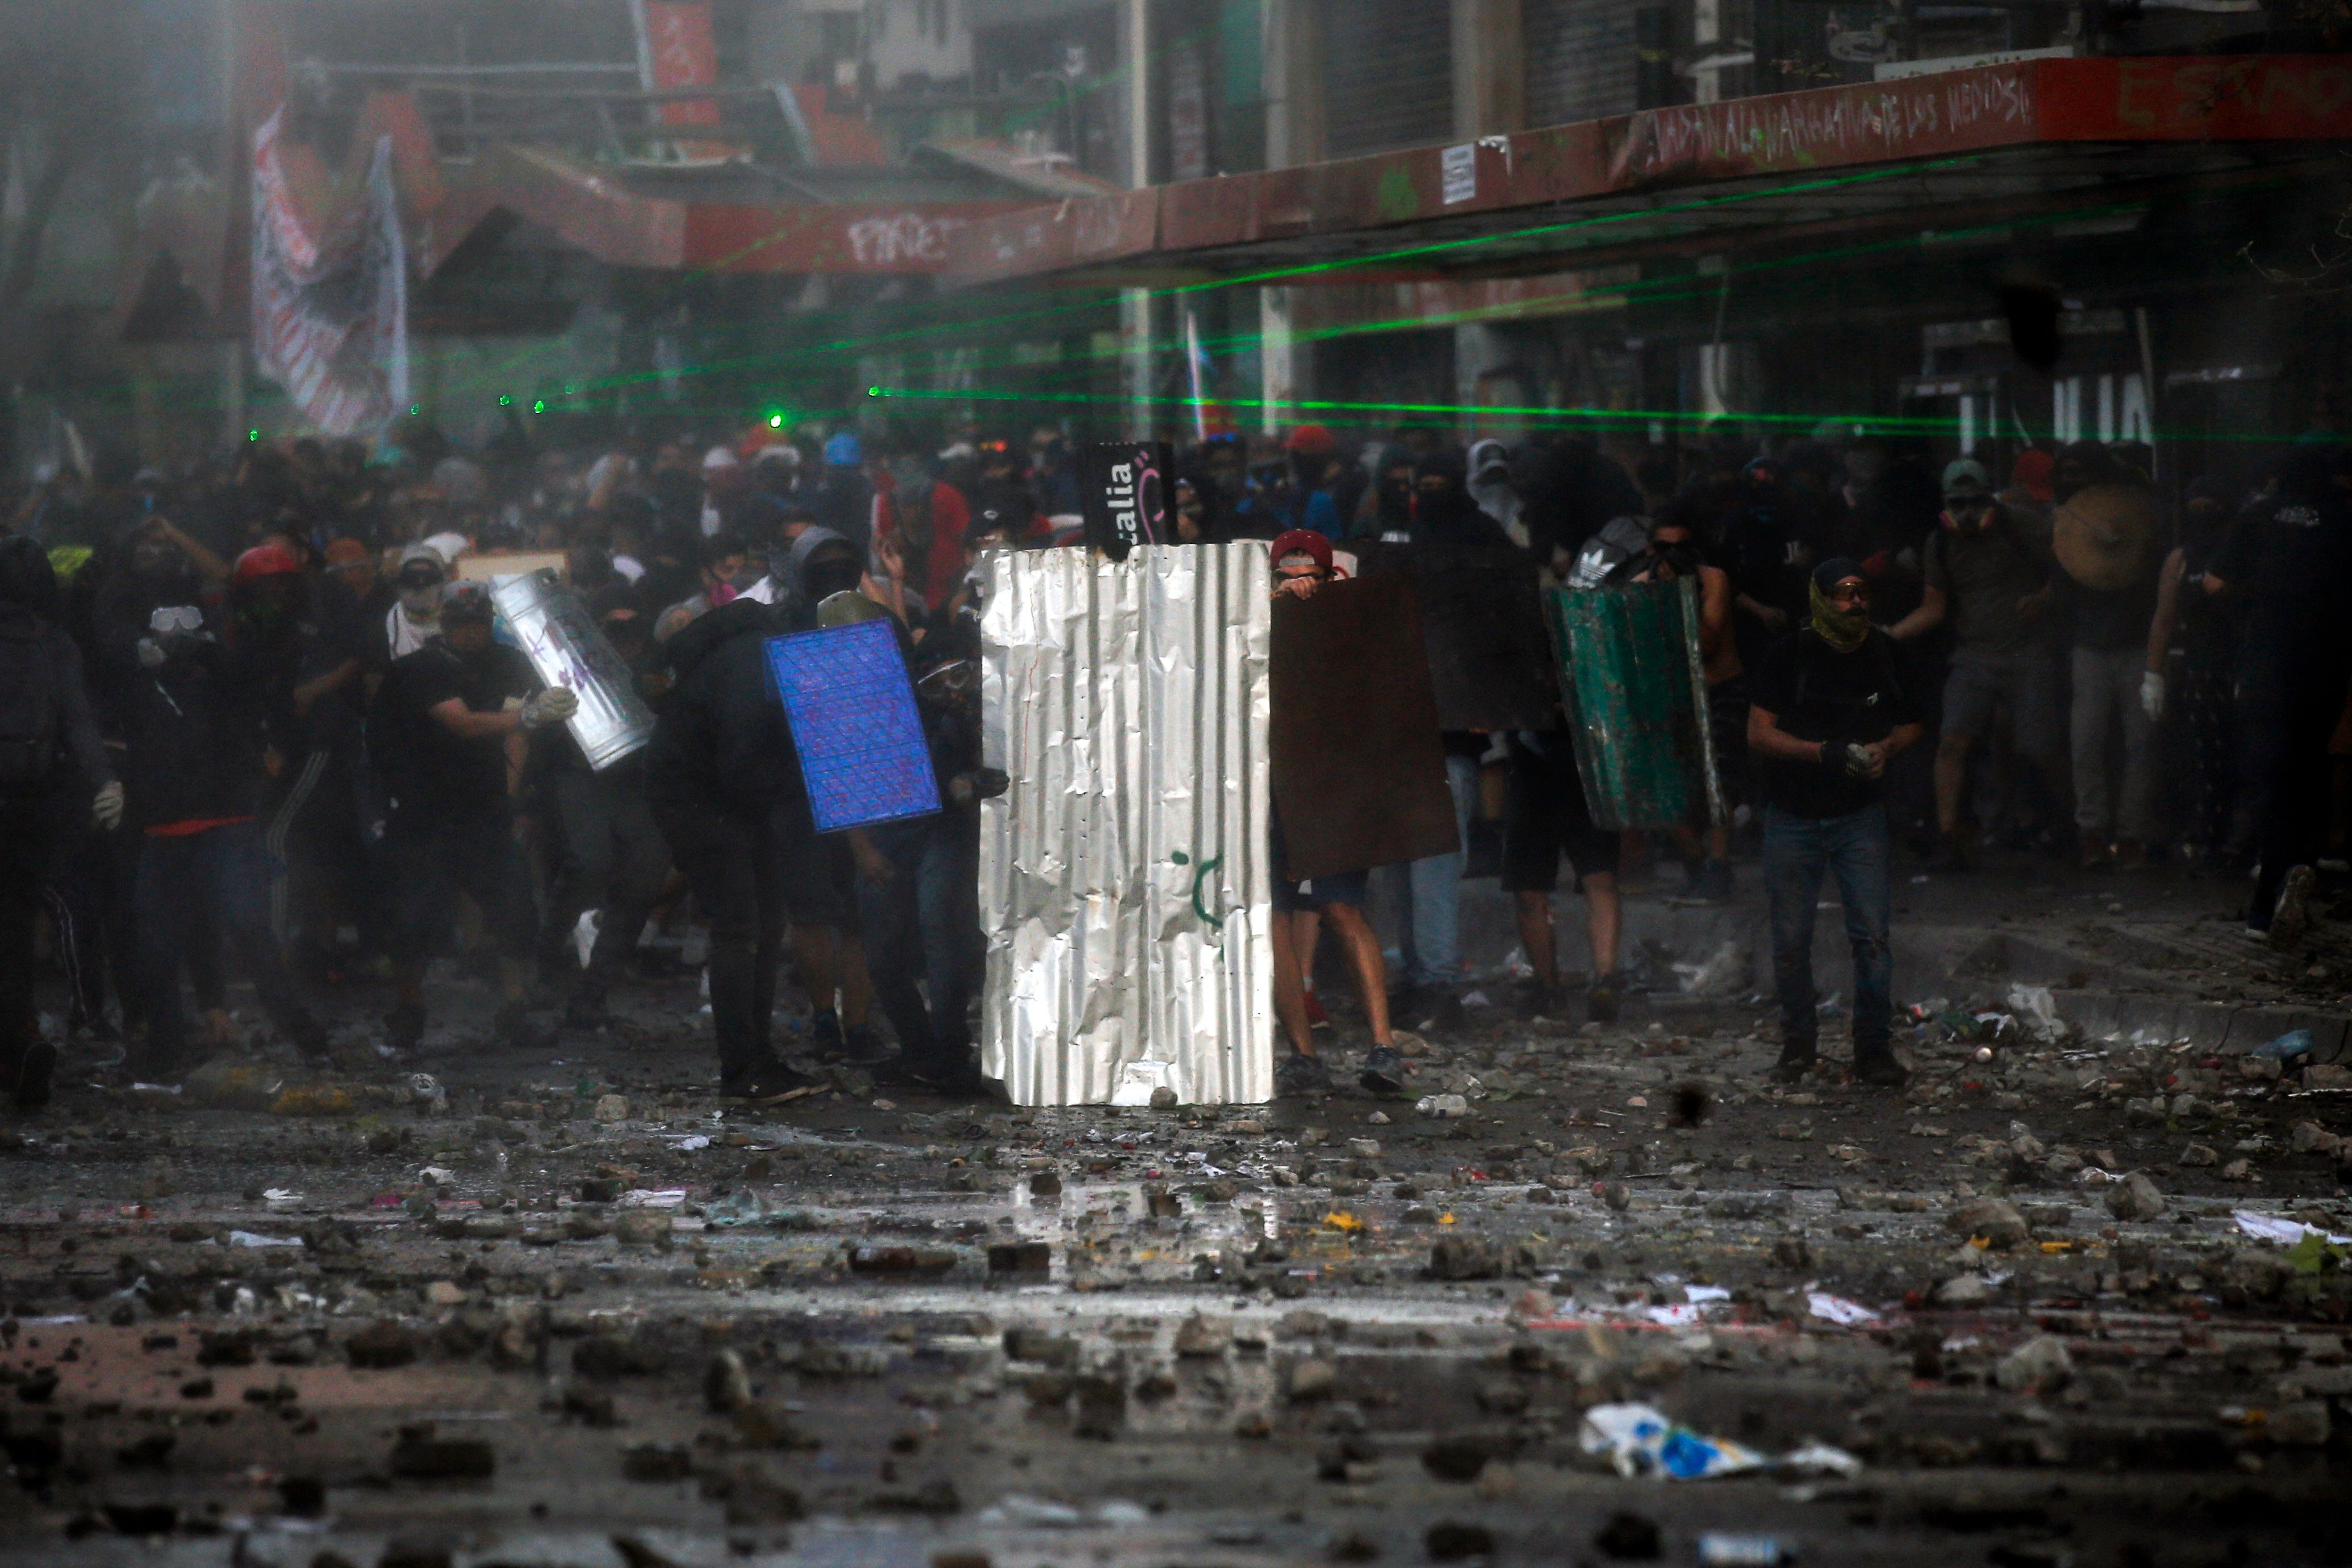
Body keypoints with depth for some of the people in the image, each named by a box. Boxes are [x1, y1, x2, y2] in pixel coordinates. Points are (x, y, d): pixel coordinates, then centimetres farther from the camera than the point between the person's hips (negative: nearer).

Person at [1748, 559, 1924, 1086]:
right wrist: (1825, 753, -21)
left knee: (1872, 933, -7)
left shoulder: (1883, 654, 2)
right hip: (1794, 818, -1)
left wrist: (1885, 748, -8)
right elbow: (1759, 733, -9)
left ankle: (1874, 1047, 0)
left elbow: (1913, 724, 14)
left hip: (1859, 815, 1)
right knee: (1792, 940, 3)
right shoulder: (1788, 656, -7)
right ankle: (1798, 1043, 20)